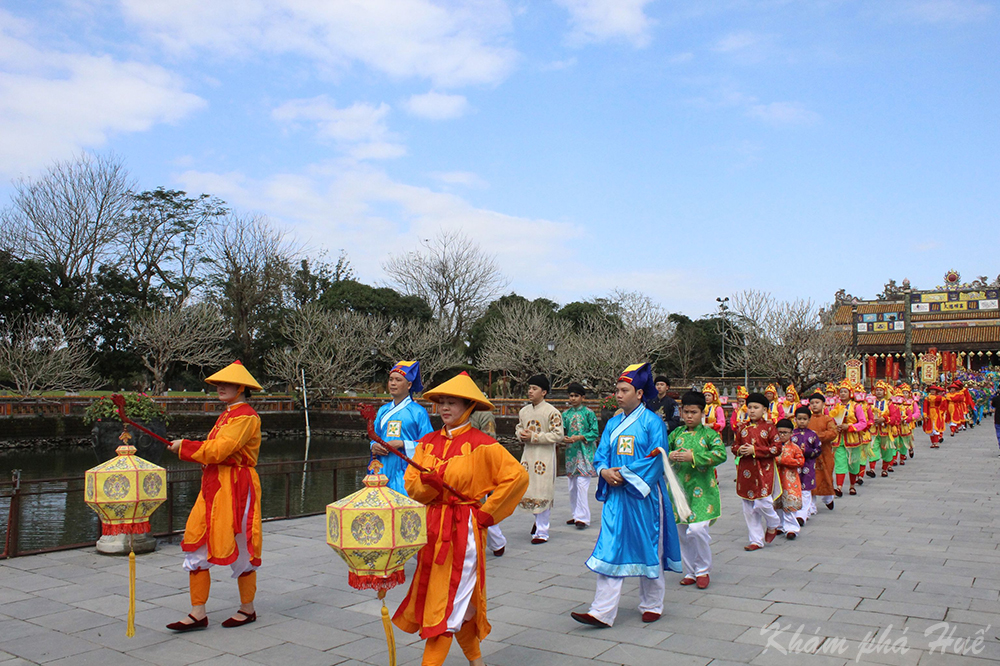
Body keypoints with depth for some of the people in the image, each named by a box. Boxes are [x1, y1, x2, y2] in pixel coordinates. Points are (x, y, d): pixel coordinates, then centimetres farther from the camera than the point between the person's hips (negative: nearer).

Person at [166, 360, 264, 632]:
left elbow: (219, 450, -22)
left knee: (239, 550, 2)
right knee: (196, 547, 5)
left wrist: (184, 446, -12)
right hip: (213, 486, 9)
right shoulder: (226, 415, 16)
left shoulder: (246, 416, -14)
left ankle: (247, 609, 20)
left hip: (236, 487, -9)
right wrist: (189, 449, 4)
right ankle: (198, 614, 14)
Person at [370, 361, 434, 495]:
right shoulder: (383, 410, 16)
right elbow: (375, 437, 21)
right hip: (384, 469, 5)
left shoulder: (418, 412, -1)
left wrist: (402, 444, -15)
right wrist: (374, 446, -1)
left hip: (406, 471, -4)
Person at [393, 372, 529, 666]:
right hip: (431, 526, 6)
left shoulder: (481, 444, -9)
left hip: (464, 529, -5)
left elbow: (517, 476, -13)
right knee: (459, 599, 14)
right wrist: (428, 481, -20)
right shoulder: (428, 442, 6)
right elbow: (412, 487, 2)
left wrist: (487, 512, -10)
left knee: (448, 600, -4)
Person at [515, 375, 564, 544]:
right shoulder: (524, 411, 10)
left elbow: (558, 435, -14)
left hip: (544, 456, -6)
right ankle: (539, 518, 36)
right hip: (527, 454, 6)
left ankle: (542, 532, 10)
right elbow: (518, 428, 22)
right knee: (524, 490, 8)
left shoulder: (552, 412, -10)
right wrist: (521, 434, -3)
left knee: (542, 493, -2)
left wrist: (534, 436, -17)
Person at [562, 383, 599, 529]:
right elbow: (561, 430, 10)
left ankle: (582, 517, -7)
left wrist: (579, 437, -15)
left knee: (582, 484, -11)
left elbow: (595, 432, -5)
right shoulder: (566, 414, 11)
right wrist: (564, 438, -12)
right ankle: (575, 514, 19)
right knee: (572, 485, 8)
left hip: (585, 452, -5)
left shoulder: (588, 413, -2)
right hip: (571, 452, 5)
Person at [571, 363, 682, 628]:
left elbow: (656, 459, -12)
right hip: (615, 495, 5)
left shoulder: (652, 422, -4)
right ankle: (602, 612, 1)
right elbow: (601, 455, 11)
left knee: (648, 549, 8)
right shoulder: (613, 423, 12)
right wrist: (605, 471, -11)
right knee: (609, 550, -1)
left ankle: (652, 606, 25)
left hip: (644, 495, -4)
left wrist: (624, 474, -16)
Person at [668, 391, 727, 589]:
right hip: (680, 487, 4)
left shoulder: (709, 433, -1)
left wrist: (693, 457, -22)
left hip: (702, 490, -4)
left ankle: (703, 570, 8)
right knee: (682, 532, 7)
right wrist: (669, 456, -9)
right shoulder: (676, 433, 10)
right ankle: (690, 572, 24)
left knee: (697, 529, -15)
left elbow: (721, 454, -16)